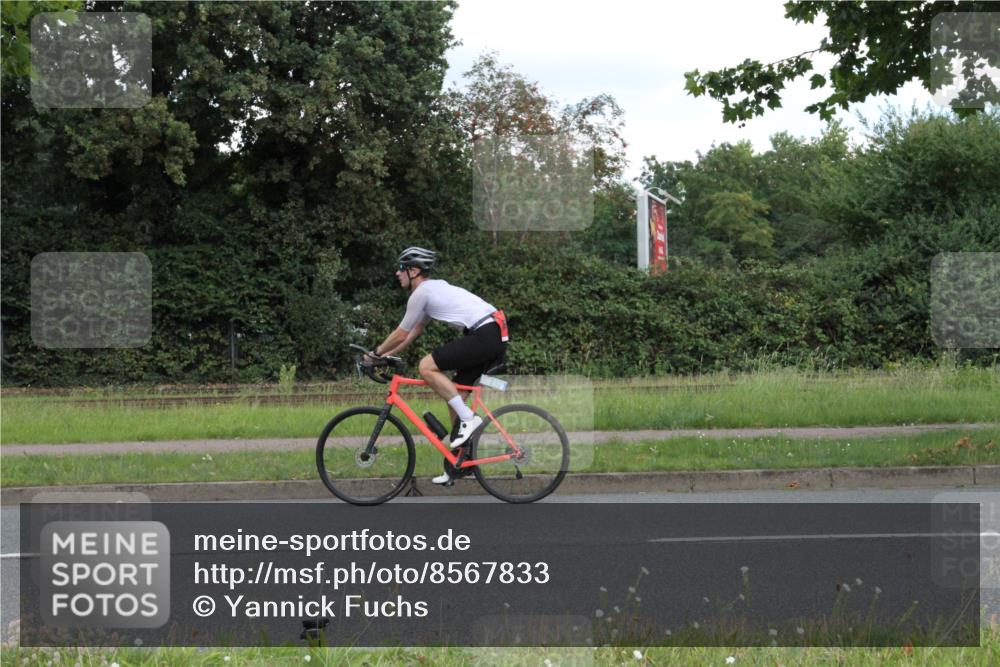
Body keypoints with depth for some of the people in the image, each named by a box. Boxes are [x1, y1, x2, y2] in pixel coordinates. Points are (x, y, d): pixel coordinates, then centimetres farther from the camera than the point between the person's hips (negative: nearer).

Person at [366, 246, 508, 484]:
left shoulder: (420, 293, -6)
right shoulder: (434, 288, 23)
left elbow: (401, 334, 0)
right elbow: (414, 332, 31)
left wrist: (376, 353, 14)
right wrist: (387, 354, 30)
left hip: (484, 336, -10)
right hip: (495, 336, 10)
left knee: (427, 367, -12)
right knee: (454, 397, 12)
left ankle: (468, 418, -11)